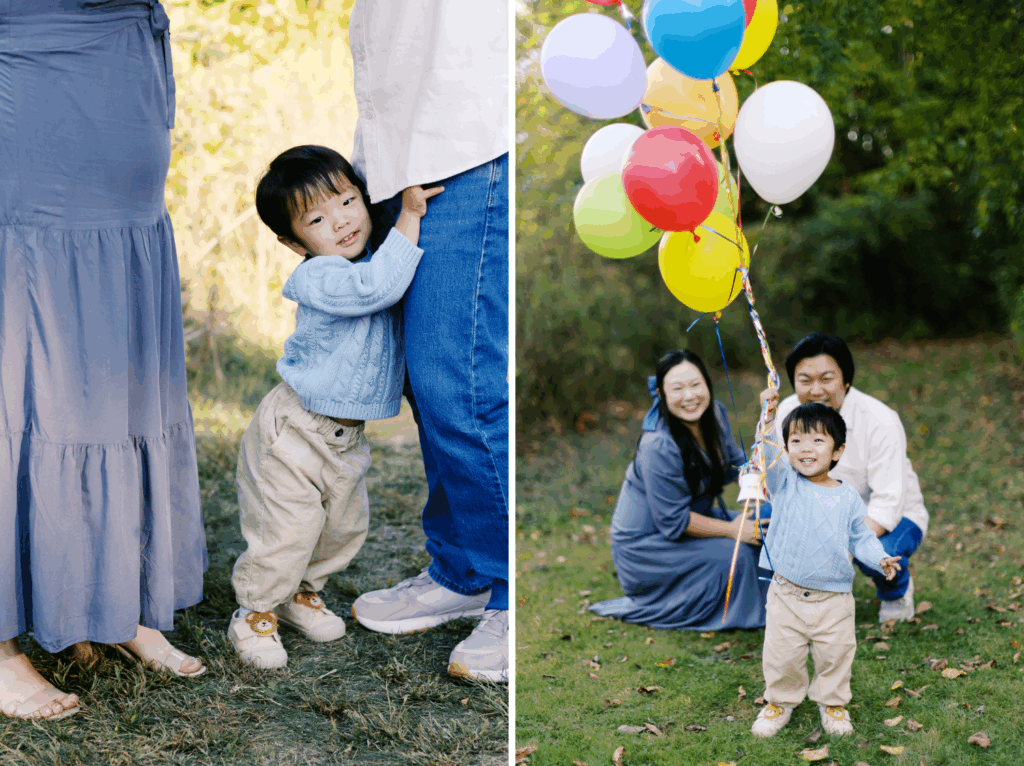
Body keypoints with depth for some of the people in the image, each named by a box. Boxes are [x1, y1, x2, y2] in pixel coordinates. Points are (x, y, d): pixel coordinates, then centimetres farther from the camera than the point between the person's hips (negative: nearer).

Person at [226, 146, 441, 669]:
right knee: (287, 532, -2)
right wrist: (410, 217, -36)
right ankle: (254, 614, 21)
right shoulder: (316, 277, -25)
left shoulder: (376, 256, 2)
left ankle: (301, 593, 41)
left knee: (345, 526, 18)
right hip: (295, 430, -8)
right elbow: (376, 286, -42)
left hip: (346, 436, 8)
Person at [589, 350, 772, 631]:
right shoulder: (658, 448, -31)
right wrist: (732, 530, -21)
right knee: (735, 555, -21)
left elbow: (735, 461, 7)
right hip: (645, 543, -8)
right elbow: (673, 523, -25)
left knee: (765, 519, -4)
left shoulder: (714, 413, -7)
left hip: (693, 515, 8)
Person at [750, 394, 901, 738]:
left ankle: (832, 702, 35)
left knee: (835, 654, 11)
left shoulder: (848, 498, 0)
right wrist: (767, 420, -40)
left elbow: (861, 538, 8)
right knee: (781, 655, 7)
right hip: (787, 595, -1)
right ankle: (780, 702, 31)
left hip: (834, 597, 1)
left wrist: (880, 559, -11)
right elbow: (766, 455, -24)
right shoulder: (784, 483, -6)